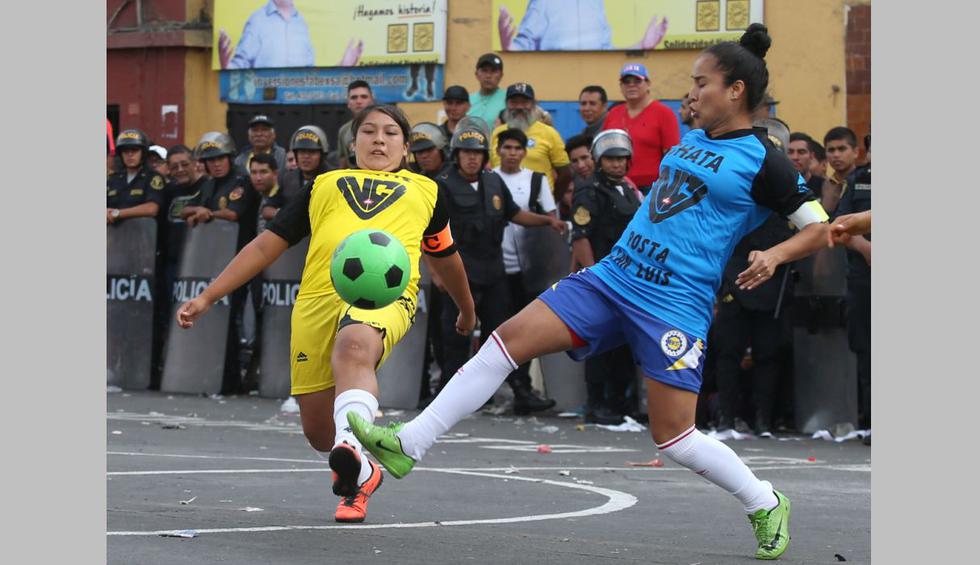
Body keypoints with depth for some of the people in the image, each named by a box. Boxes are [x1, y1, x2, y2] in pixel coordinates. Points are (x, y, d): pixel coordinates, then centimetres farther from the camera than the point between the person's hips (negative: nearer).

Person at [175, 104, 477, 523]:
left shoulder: (424, 190, 28)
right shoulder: (325, 185, 28)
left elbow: (444, 256, 44)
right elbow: (268, 244, 25)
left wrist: (467, 311, 55)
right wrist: (206, 298, 19)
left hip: (386, 292, -3)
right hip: (319, 297, 3)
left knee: (355, 346, -40)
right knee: (318, 431, -1)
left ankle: (352, 448, -62)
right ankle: (360, 474, 32)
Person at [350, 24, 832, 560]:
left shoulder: (762, 160, -6)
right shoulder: (691, 138, 14)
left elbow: (818, 228, -4)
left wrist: (774, 254, -21)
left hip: (675, 304, -7)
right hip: (613, 276, 7)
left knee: (673, 437, -9)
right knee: (511, 337, -6)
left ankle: (765, 504, 16)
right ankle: (409, 443, -6)